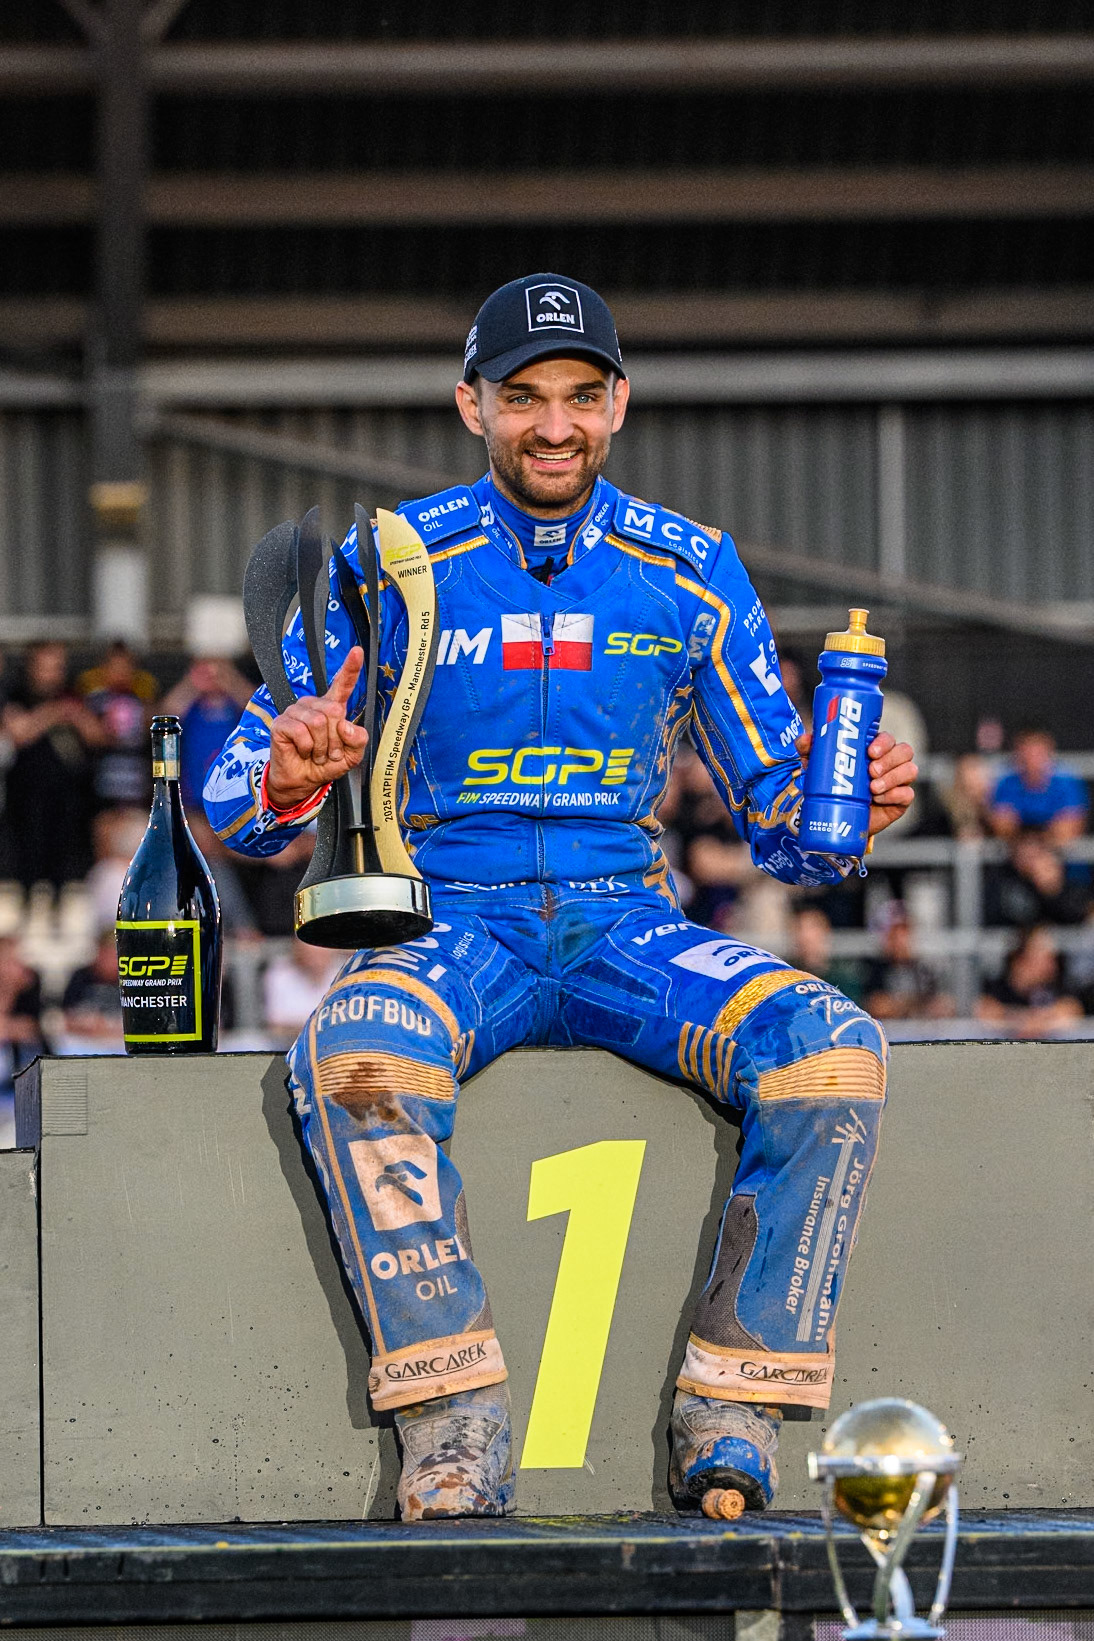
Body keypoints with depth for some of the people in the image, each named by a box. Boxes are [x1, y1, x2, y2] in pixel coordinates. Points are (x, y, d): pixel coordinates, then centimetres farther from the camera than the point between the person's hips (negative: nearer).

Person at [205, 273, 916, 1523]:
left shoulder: (691, 576, 9)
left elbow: (775, 816, 13)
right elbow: (238, 807, 3)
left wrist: (845, 809, -11)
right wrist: (285, 775, -22)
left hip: (627, 923, 2)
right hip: (450, 924, -2)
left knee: (834, 1051, -27)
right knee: (356, 1053, -38)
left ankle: (731, 1410, -21)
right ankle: (453, 1431, -34)